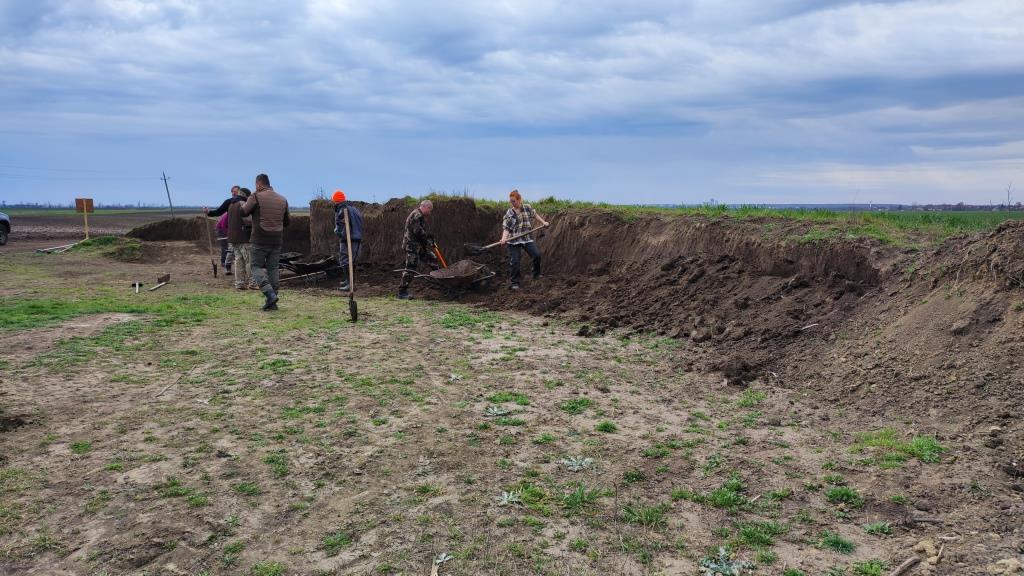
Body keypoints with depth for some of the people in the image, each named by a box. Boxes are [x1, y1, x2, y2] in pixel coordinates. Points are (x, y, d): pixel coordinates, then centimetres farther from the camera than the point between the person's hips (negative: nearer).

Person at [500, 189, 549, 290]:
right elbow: (506, 228, -9)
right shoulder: (509, 213, -4)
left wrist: (543, 222, 24)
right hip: (514, 241, -2)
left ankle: (536, 274, 17)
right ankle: (515, 283, 8)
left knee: (536, 255, -8)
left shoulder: (527, 208, 3)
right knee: (514, 262, -4)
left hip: (527, 238, 2)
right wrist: (504, 238, -24)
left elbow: (535, 215, 22)